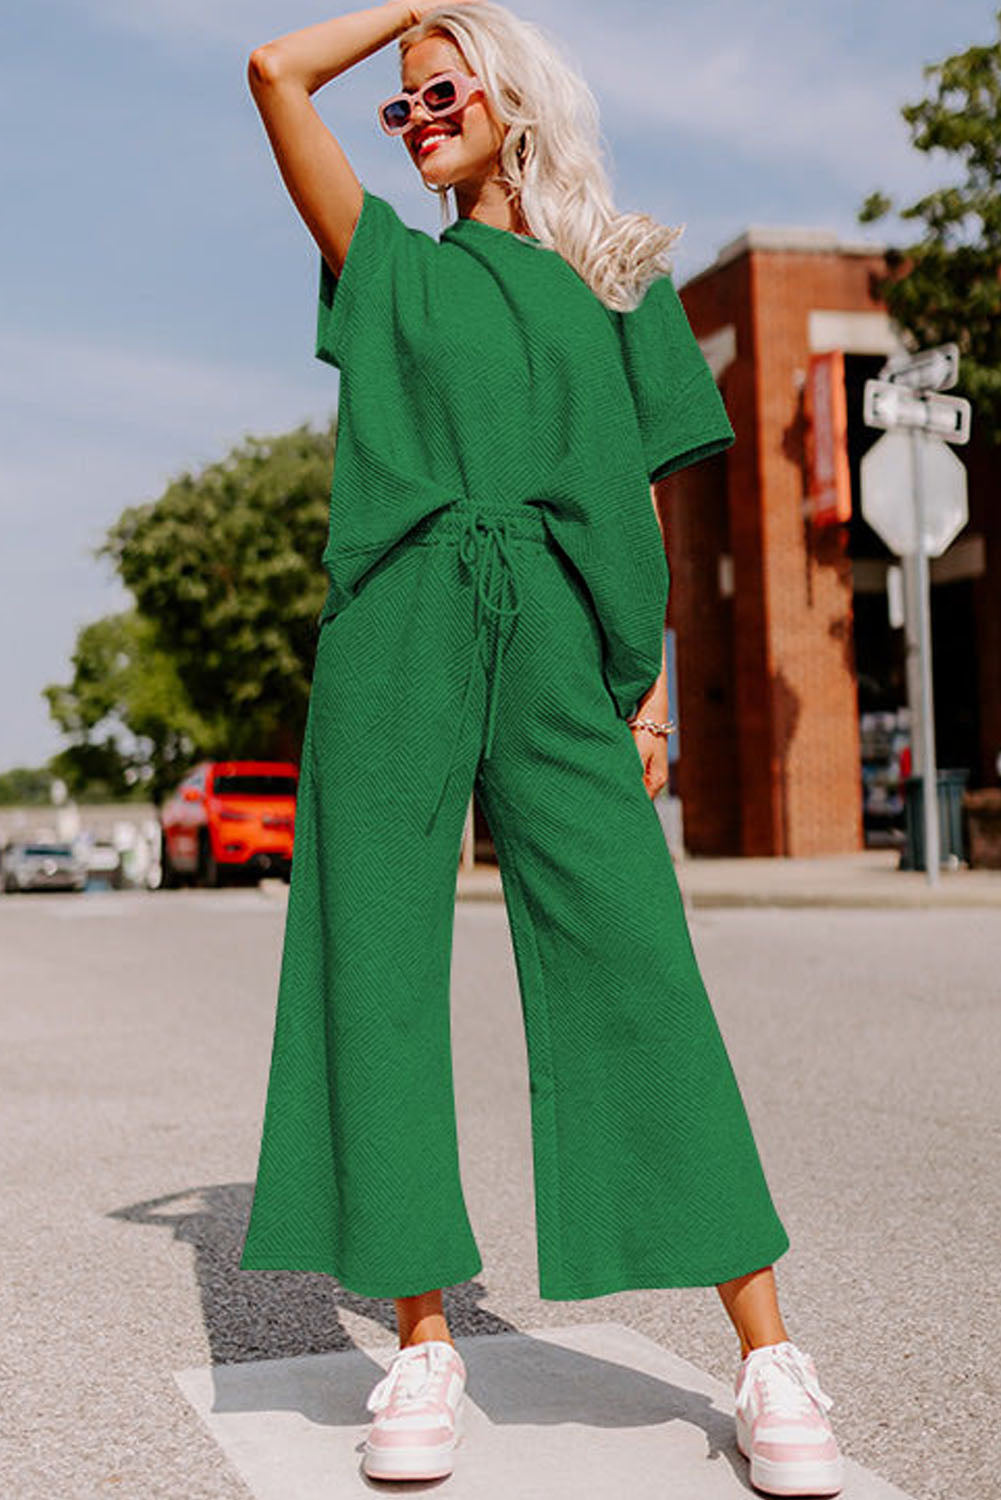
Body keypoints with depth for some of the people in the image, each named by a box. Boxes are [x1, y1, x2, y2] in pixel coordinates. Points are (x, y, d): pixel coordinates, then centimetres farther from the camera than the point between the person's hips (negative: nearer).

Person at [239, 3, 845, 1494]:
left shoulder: (618, 283, 18)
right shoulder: (391, 264, 19)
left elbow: (640, 496, 14)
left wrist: (652, 687, 6)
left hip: (553, 644, -1)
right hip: (396, 634, 1)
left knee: (637, 964, -9)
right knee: (381, 960, -4)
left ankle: (768, 1355, -5)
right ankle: (424, 1341, 6)